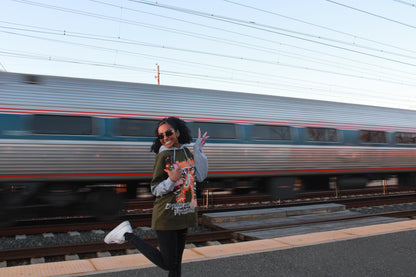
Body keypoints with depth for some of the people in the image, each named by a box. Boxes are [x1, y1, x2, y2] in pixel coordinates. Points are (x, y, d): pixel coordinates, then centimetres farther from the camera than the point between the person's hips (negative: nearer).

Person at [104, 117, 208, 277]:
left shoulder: (186, 152, 7)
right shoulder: (163, 155, -11)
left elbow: (200, 177, 4)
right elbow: (155, 190, -10)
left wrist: (198, 150, 3)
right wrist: (171, 180, -29)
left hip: (184, 214, 6)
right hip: (167, 215, -6)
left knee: (177, 260, 14)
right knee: (167, 263, 1)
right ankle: (127, 235, 10)